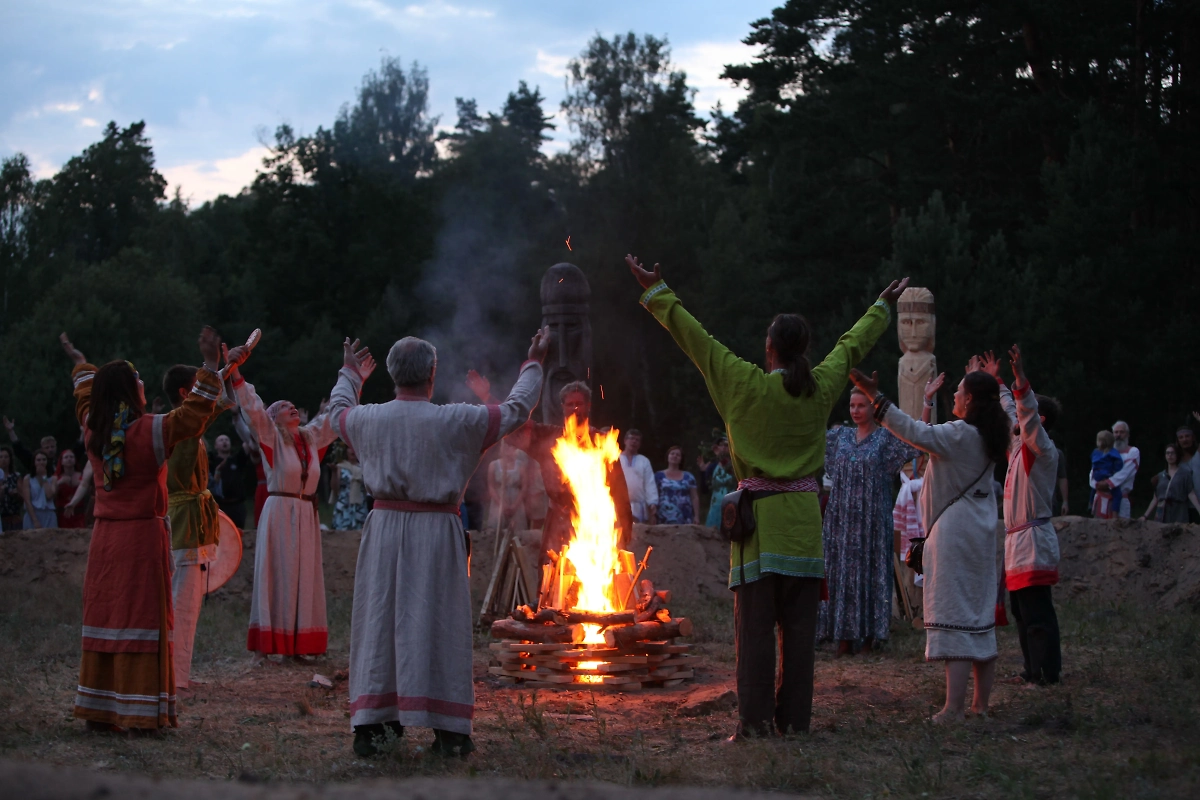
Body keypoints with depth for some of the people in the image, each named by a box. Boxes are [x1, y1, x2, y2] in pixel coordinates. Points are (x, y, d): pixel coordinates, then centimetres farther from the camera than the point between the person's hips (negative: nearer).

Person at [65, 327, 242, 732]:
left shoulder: (93, 431, 6)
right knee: (144, 618, -3)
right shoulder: (151, 431, -12)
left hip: (105, 535, 6)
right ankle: (145, 711, -3)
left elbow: (87, 398, 25)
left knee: (103, 617, 8)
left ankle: (98, 710, 10)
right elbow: (195, 410, -11)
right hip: (143, 535, -6)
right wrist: (211, 365, -7)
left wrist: (80, 363, 43)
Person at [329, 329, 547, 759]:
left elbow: (338, 409, 24)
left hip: (384, 529, 3)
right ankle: (448, 731, 5)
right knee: (439, 624, 3)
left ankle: (368, 728, 8)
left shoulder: (368, 419, -1)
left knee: (378, 622, 8)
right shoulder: (456, 421, -10)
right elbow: (516, 409, 4)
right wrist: (534, 363, 20)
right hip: (437, 532, -3)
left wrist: (350, 375, 44)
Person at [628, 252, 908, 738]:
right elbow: (853, 345, 20)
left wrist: (656, 292, 8)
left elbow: (693, 337, -1)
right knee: (798, 626, 6)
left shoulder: (748, 385, -7)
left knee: (755, 626, -2)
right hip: (804, 520, 3)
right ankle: (795, 720, 8)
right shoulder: (821, 388, 3)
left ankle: (756, 723, -5)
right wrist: (883, 306, 37)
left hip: (760, 517, -3)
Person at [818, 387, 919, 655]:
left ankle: (869, 638, 2)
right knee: (841, 573, 2)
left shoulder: (887, 438, 0)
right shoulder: (840, 436, 11)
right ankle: (845, 638, 7)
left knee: (871, 574, -2)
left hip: (872, 520, -4)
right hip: (841, 519, 4)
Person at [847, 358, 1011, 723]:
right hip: (979, 531, 9)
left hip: (954, 530, -9)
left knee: (953, 613, -10)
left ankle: (954, 708, -14)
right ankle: (981, 704, 15)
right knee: (981, 617, 11)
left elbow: (916, 432, -25)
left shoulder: (960, 434, -16)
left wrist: (876, 397, -23)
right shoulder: (988, 435, 8)